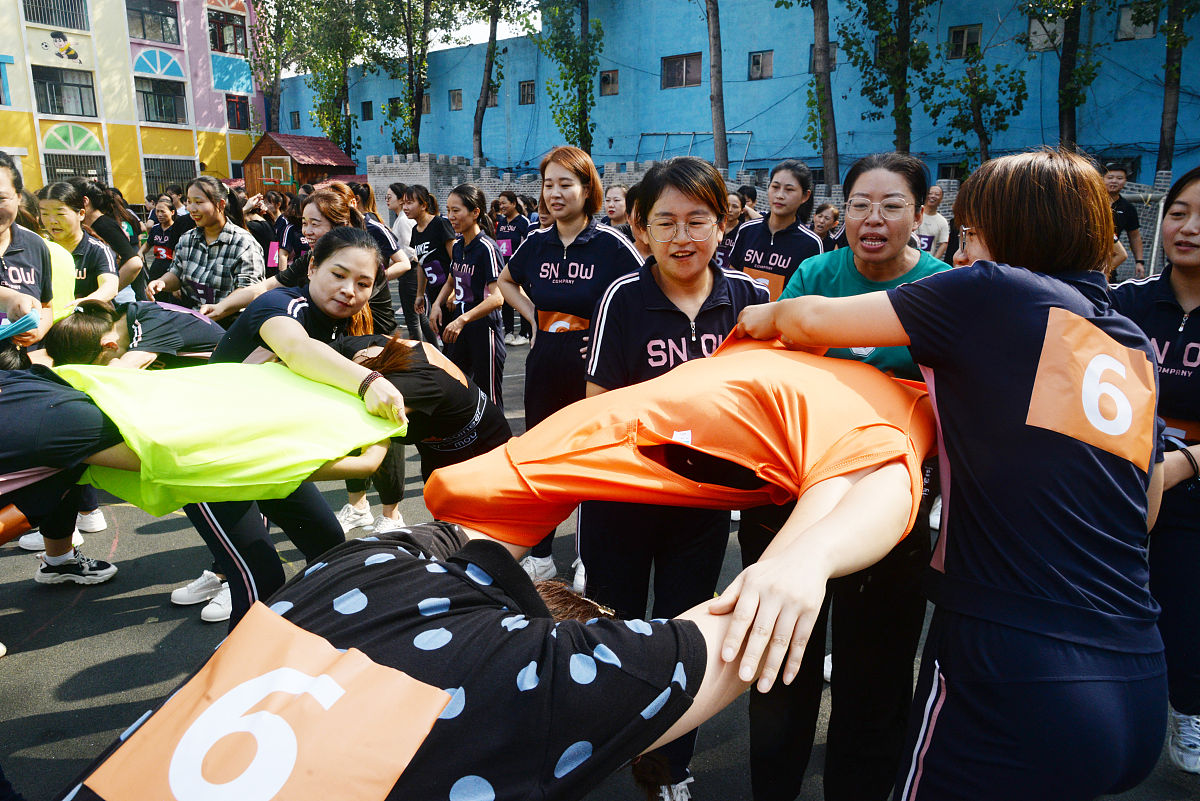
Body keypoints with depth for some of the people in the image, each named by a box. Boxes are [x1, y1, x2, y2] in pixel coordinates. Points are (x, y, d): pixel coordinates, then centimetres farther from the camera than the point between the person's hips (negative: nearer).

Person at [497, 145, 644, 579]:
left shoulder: (610, 244, -10)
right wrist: (533, 316, 9)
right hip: (545, 364, 5)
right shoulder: (536, 243, 5)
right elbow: (506, 281, 23)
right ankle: (540, 555, 26)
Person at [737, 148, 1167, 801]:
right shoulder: (1135, 348, 12)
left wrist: (766, 318, 17)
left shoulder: (995, 290, -7)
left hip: (1016, 680, -7)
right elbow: (1146, 510, 20)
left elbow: (812, 319, -4)